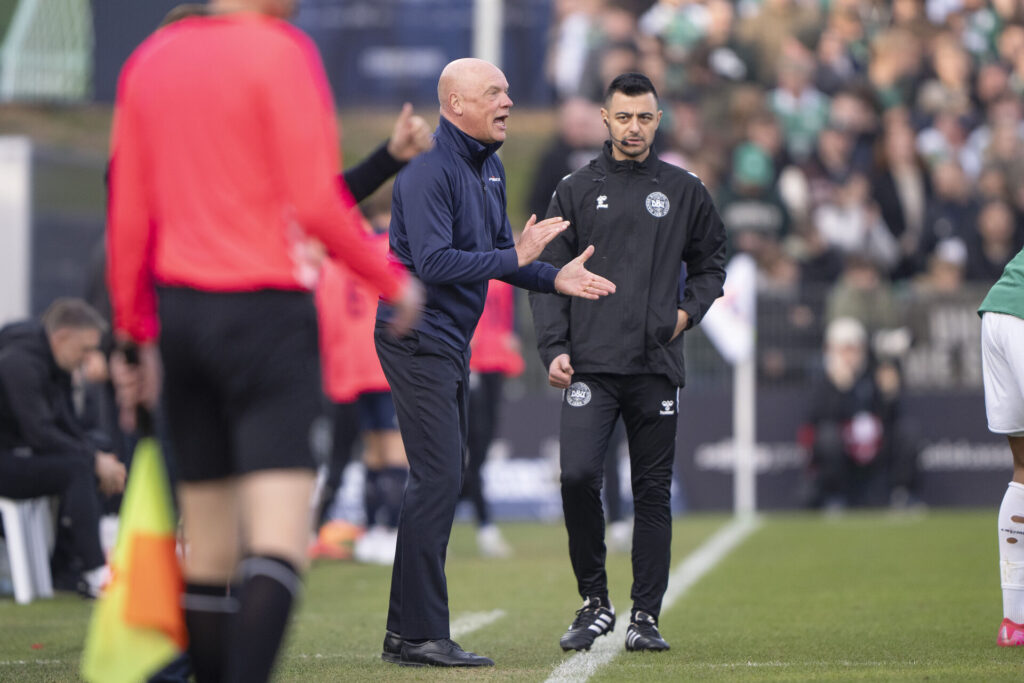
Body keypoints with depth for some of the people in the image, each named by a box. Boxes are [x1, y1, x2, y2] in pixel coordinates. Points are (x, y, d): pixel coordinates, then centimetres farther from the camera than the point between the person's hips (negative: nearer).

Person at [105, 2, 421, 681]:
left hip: (179, 307, 7)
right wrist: (394, 281, 2)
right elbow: (317, 204, -12)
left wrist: (135, 334, 18)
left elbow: (128, 213, 12)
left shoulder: (151, 58, 11)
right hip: (266, 308, -7)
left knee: (208, 543, 12)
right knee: (278, 540, -12)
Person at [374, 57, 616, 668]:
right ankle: (422, 635, -12)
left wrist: (555, 278, 8)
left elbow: (497, 249, 22)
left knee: (441, 479, 12)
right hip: (417, 337, -10)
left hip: (451, 343, 10)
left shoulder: (490, 168, 14)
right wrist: (515, 258, -24)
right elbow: (433, 262, -26)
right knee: (438, 479, -13)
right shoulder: (429, 170, -17)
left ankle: (406, 631, 18)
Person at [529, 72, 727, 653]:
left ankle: (647, 615, 10)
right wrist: (554, 348, -4)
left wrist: (690, 311, 1)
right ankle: (595, 602, -1)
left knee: (653, 493, 3)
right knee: (578, 476, -16)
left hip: (657, 366, 1)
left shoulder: (685, 191, 10)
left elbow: (711, 262, 20)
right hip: (591, 365, -1)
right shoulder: (577, 191, 7)